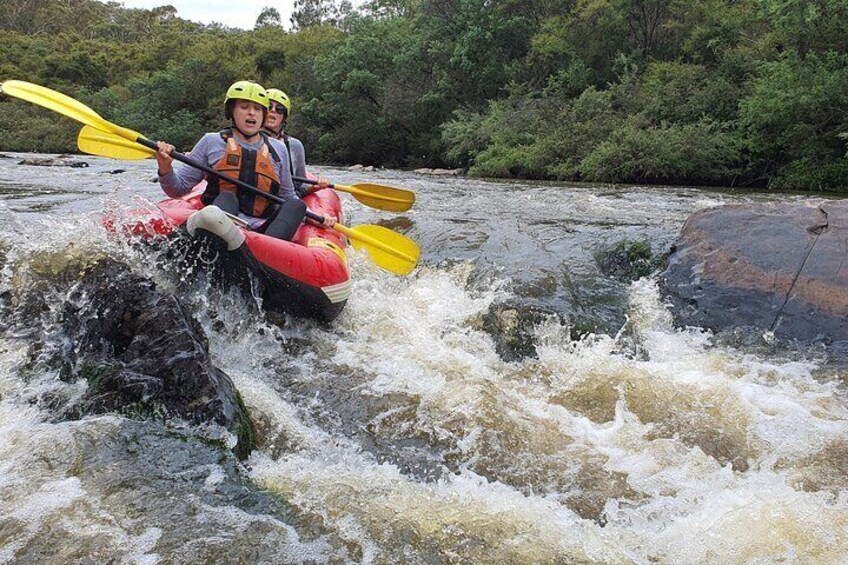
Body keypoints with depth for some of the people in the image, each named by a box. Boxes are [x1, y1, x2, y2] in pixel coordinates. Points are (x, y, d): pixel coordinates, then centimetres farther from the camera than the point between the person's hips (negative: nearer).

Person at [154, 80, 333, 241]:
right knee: (226, 197, -29)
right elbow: (179, 188, 11)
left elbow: (288, 197, 27)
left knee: (296, 205, -21)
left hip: (261, 232, 2)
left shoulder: (278, 149, 19)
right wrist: (165, 169, -10)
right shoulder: (211, 142, 12)